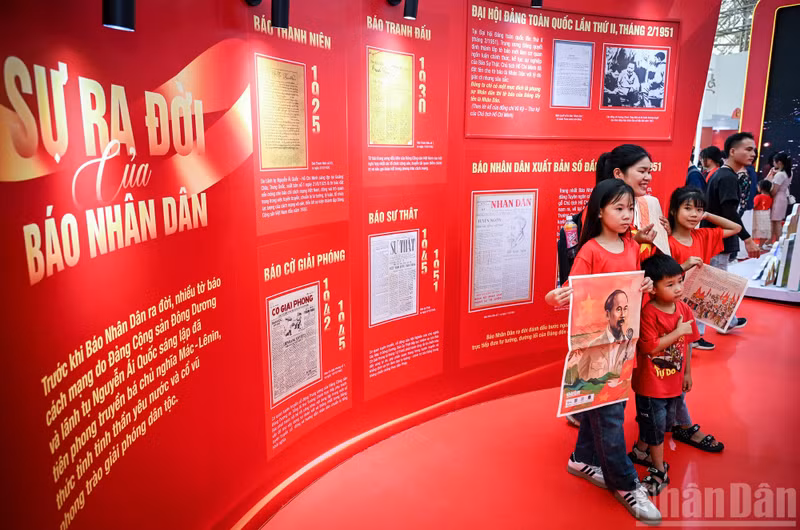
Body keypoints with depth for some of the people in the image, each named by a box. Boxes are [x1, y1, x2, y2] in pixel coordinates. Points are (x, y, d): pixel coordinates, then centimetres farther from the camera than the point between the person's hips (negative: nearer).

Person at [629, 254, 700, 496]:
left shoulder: (684, 309, -3)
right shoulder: (648, 313, -23)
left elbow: (688, 343, 8)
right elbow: (649, 347, -26)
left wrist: (687, 372, 14)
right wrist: (678, 332, -24)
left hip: (674, 381, 6)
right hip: (651, 383, -6)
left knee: (656, 422, 22)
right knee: (655, 426, 7)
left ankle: (640, 451, 46)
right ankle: (659, 471, 24)